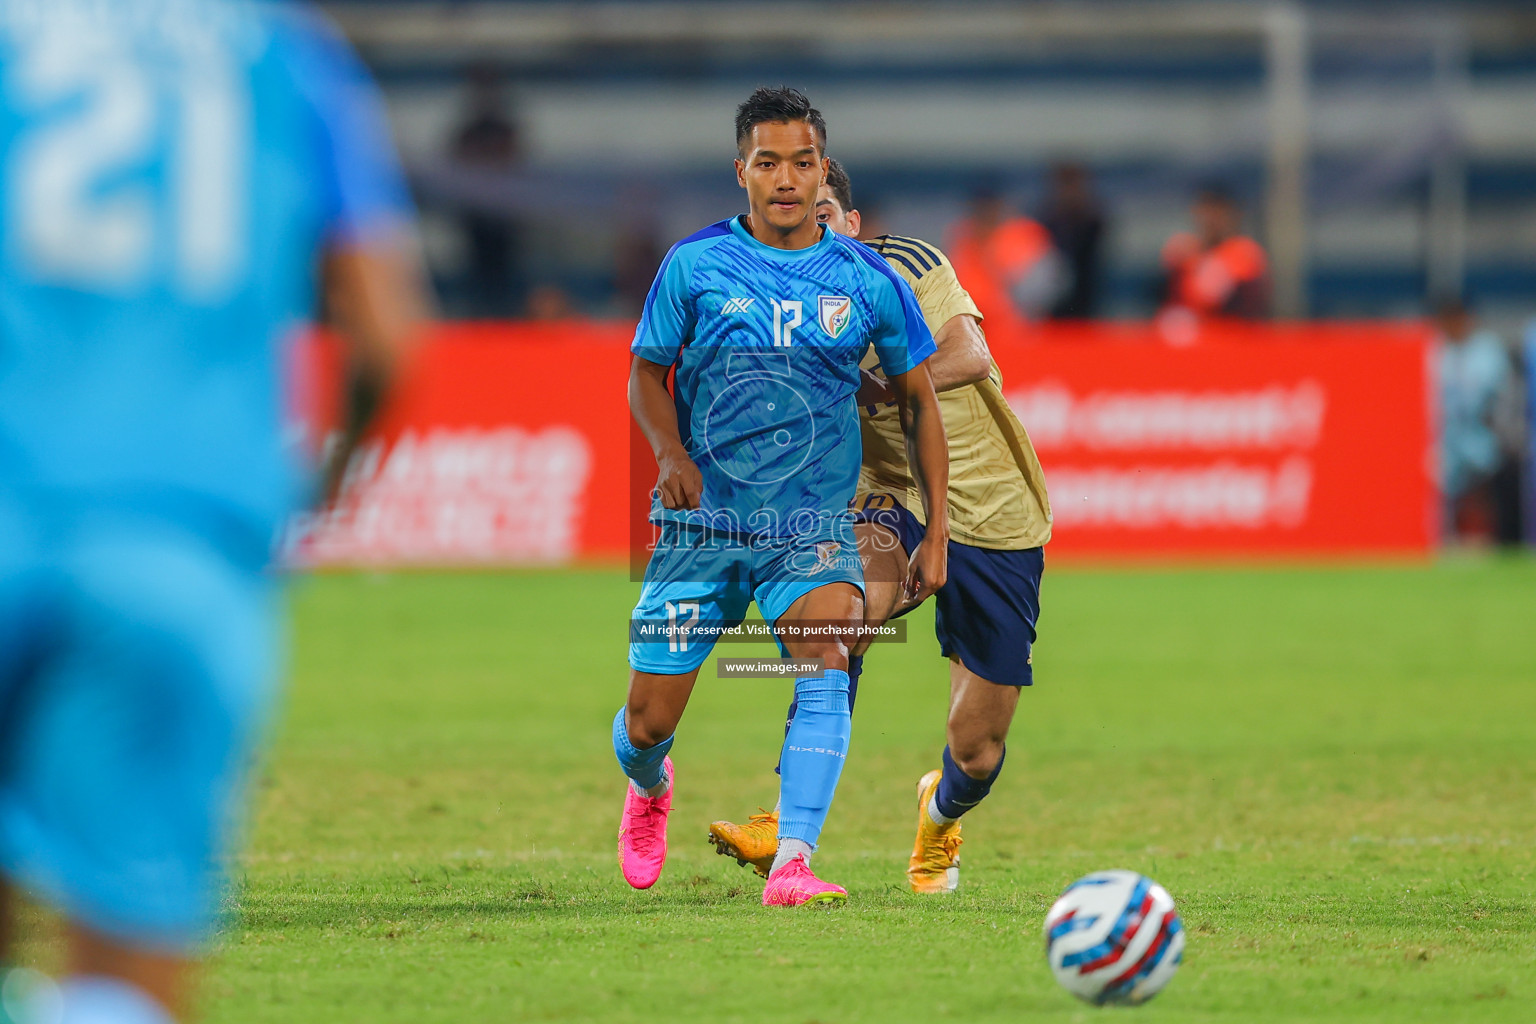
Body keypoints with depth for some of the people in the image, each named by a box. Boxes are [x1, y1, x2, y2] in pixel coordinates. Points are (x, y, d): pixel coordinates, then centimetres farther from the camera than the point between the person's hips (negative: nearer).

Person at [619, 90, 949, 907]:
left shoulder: (867, 280, 0)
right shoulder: (695, 264, -2)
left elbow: (917, 400, 10)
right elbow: (647, 373, 7)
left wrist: (936, 533, 7)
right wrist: (671, 453, -13)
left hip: (813, 524, 0)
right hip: (702, 517, 0)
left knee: (826, 660, -30)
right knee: (648, 722, 3)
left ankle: (791, 866, -34)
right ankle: (649, 786, 42)